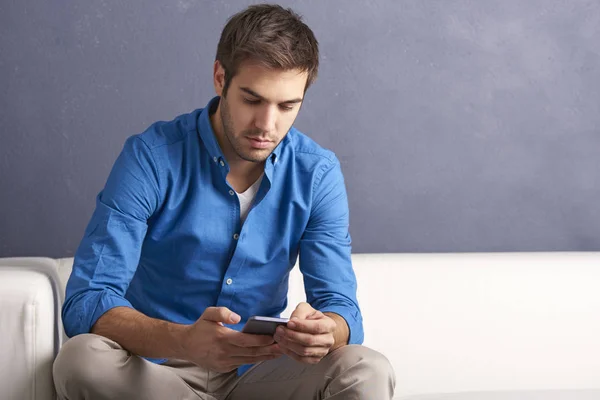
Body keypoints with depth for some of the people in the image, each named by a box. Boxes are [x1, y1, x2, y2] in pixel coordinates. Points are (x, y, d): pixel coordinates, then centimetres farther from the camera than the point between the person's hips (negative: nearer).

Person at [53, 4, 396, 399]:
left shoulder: (318, 173, -4)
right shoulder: (152, 157, -14)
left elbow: (340, 304, -7)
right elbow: (85, 303, -21)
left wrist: (324, 331, -35)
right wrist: (185, 341, -42)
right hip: (157, 367, -1)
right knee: (83, 358, -34)